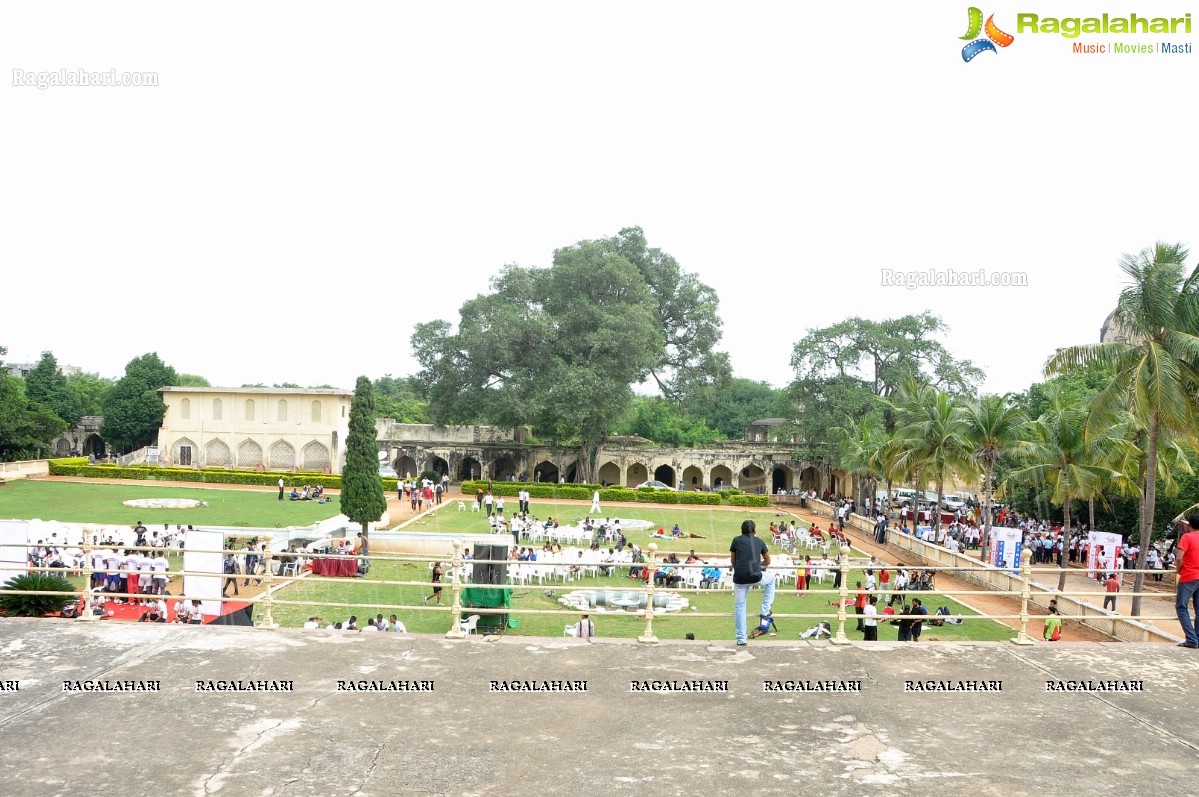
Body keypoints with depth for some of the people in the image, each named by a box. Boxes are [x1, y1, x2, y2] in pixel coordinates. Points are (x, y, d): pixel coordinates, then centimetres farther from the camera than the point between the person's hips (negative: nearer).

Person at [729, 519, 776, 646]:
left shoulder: (736, 540, 8)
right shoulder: (759, 542, 12)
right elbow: (767, 562, 23)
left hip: (740, 578, 0)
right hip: (756, 577, 0)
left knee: (739, 606, 13)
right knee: (771, 578, 32)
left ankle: (741, 638, 13)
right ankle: (765, 610, 30)